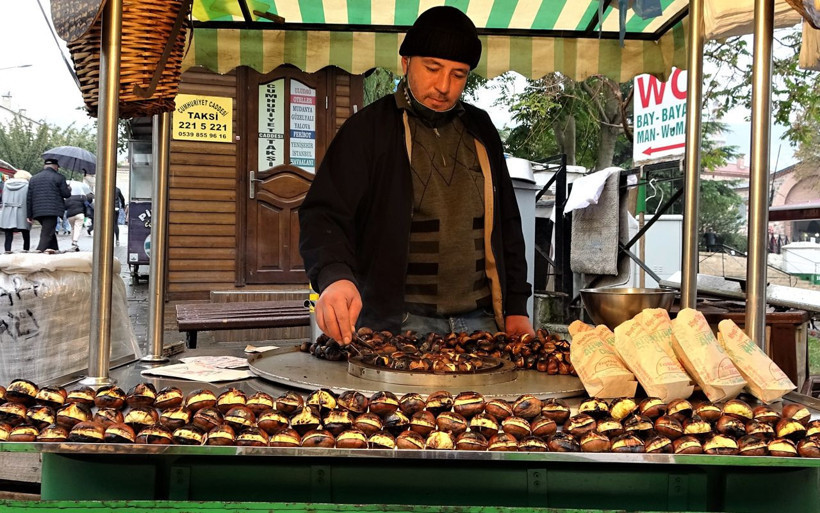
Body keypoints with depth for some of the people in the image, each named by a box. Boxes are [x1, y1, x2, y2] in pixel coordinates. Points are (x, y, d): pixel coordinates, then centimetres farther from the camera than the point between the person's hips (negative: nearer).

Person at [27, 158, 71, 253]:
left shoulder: (33, 178, 16)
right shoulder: (59, 177, -1)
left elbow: (29, 198, 14)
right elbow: (66, 194, -5)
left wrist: (30, 215, 17)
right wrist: (69, 189, 19)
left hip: (38, 212, 6)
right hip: (52, 211, -6)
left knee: (49, 232, 21)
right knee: (46, 235, -9)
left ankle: (55, 249, 22)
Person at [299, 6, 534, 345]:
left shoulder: (481, 129, 12)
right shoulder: (369, 129, -3)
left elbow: (506, 224, 17)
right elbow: (324, 215, -10)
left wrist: (516, 307, 11)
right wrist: (335, 276, -31)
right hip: (395, 325, -4)